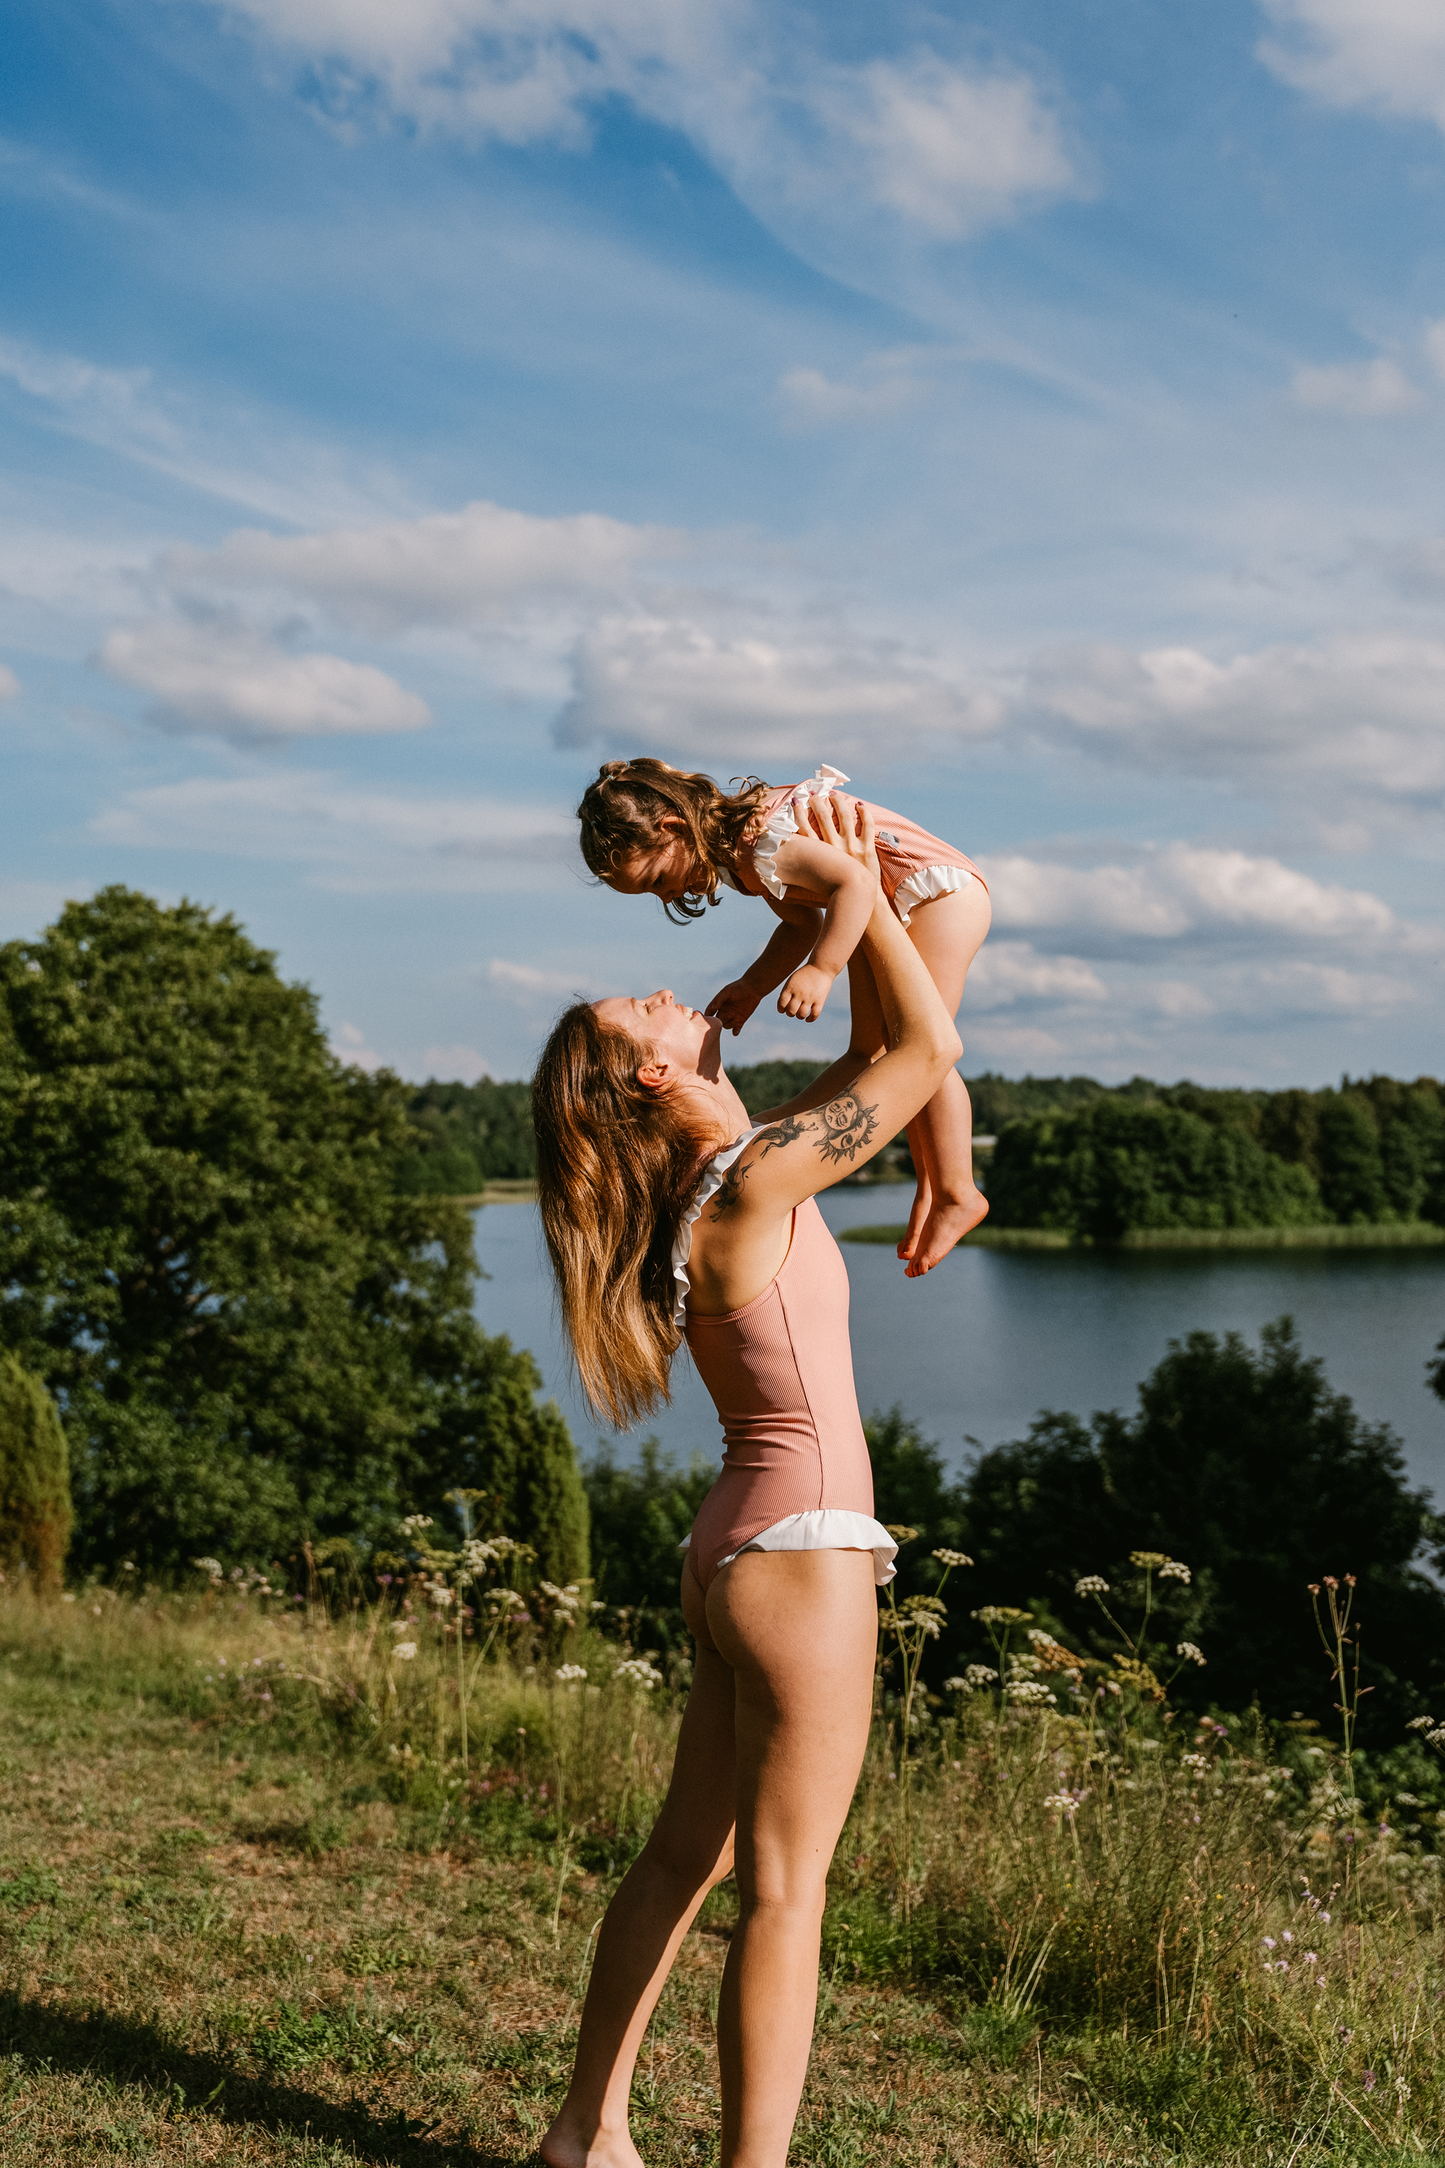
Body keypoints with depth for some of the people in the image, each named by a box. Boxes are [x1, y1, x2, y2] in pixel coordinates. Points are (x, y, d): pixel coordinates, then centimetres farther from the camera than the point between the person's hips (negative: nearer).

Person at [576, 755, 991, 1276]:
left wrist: (819, 970, -47)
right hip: (886, 913, 11)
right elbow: (802, 923, 12)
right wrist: (751, 987, 1)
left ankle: (958, 1194, -3)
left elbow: (851, 884, -39)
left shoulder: (762, 841, -28)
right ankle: (929, 1185, 11)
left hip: (941, 893, -11)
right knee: (872, 1047, 7)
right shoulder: (733, 851, 4)